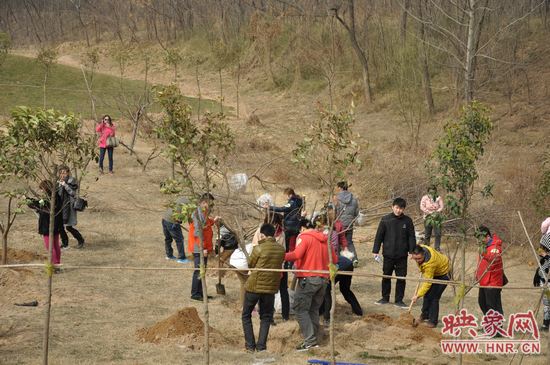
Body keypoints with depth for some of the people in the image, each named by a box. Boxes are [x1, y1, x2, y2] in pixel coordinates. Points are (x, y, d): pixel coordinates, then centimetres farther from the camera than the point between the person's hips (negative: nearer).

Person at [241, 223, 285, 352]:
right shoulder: (281, 250, -3)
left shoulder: (258, 248, -16)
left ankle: (250, 345, 8)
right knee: (266, 317, 17)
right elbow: (279, 266, 7)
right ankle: (261, 346, 9)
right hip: (271, 288, 3)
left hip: (254, 286, -3)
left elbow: (250, 265, -3)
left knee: (246, 315, 13)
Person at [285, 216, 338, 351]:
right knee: (314, 309, 15)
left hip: (308, 278, -7)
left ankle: (309, 339, -12)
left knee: (300, 308, -2)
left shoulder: (304, 237, -5)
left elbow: (297, 254, -20)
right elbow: (334, 260, 18)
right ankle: (314, 340, 13)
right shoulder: (325, 240, 14)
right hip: (323, 279, 7)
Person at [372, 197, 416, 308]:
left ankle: (399, 300, 13)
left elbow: (411, 237, 3)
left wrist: (412, 251, -2)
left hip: (402, 255, 0)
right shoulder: (385, 220, -4)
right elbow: (379, 236, 0)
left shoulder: (407, 221, -1)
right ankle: (385, 298, 24)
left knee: (401, 278, 4)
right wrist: (375, 251, -1)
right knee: (386, 276, 10)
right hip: (388, 254, 0)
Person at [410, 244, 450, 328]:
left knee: (433, 297, -16)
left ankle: (433, 322, -9)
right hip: (433, 272, 9)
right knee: (427, 295, 12)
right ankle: (425, 316, 27)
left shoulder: (429, 264, -44)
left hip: (442, 274, -9)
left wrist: (418, 295, -41)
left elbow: (427, 282, -40)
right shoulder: (420, 250, -22)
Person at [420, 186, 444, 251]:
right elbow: (422, 207, -8)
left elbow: (441, 207, 0)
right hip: (428, 217, -1)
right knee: (427, 235, 5)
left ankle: (437, 247, 3)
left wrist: (437, 212, -18)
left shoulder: (438, 198, 6)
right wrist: (430, 213, -15)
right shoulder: (424, 198, 1)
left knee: (438, 234, -6)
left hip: (436, 217, 1)